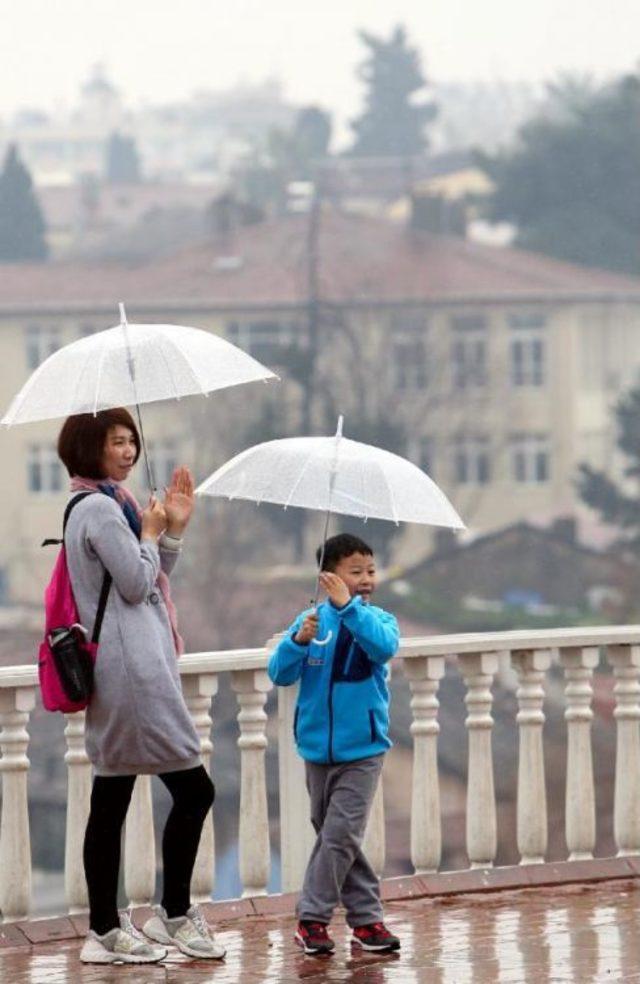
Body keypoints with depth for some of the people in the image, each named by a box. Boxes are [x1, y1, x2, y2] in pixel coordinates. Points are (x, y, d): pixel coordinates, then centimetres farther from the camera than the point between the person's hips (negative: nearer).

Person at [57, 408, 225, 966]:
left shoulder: (106, 504, 20)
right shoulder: (100, 509, -11)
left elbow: (154, 583, 23)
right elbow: (136, 584, -14)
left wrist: (175, 530, 13)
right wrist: (150, 533, 0)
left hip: (113, 673, 11)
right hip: (133, 667, -11)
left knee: (112, 801, 8)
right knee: (193, 788, -7)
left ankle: (105, 931, 10)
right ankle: (175, 915, 0)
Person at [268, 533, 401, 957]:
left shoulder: (377, 619, -2)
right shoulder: (312, 620, 2)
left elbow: (384, 647, -25)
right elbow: (280, 674, -3)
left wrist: (348, 606, -32)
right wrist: (298, 641, -21)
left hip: (362, 751, -3)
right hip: (318, 748, 3)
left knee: (340, 834, -9)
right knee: (336, 837, 8)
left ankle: (313, 917, -2)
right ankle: (365, 916, 17)